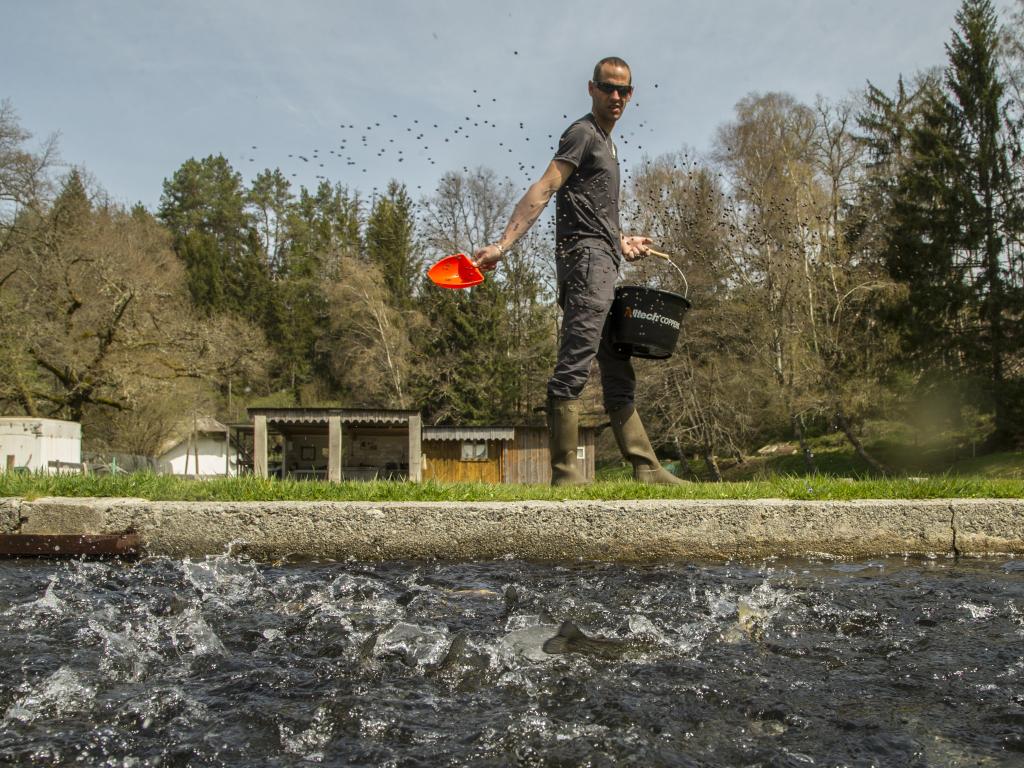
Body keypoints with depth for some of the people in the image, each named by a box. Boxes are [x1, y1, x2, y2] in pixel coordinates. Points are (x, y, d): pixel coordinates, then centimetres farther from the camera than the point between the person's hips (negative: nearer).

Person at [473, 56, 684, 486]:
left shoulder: (606, 143, 26)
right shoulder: (582, 133, -3)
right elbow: (543, 190, -16)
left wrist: (621, 241, 20)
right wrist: (503, 244, -25)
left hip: (603, 265, 11)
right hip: (585, 257, -11)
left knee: (619, 375, 10)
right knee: (574, 366, -15)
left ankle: (646, 469, 15)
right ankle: (564, 474, -16)